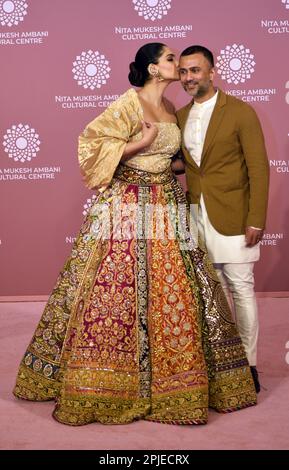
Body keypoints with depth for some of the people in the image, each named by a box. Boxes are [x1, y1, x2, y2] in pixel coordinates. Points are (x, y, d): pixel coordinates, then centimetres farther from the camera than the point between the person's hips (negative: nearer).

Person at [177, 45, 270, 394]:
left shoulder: (240, 112, -5)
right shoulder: (180, 116, 12)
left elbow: (259, 168, -8)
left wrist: (256, 220, -13)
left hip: (232, 217, -4)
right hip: (196, 217, 5)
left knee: (241, 290, 1)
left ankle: (248, 364, 12)